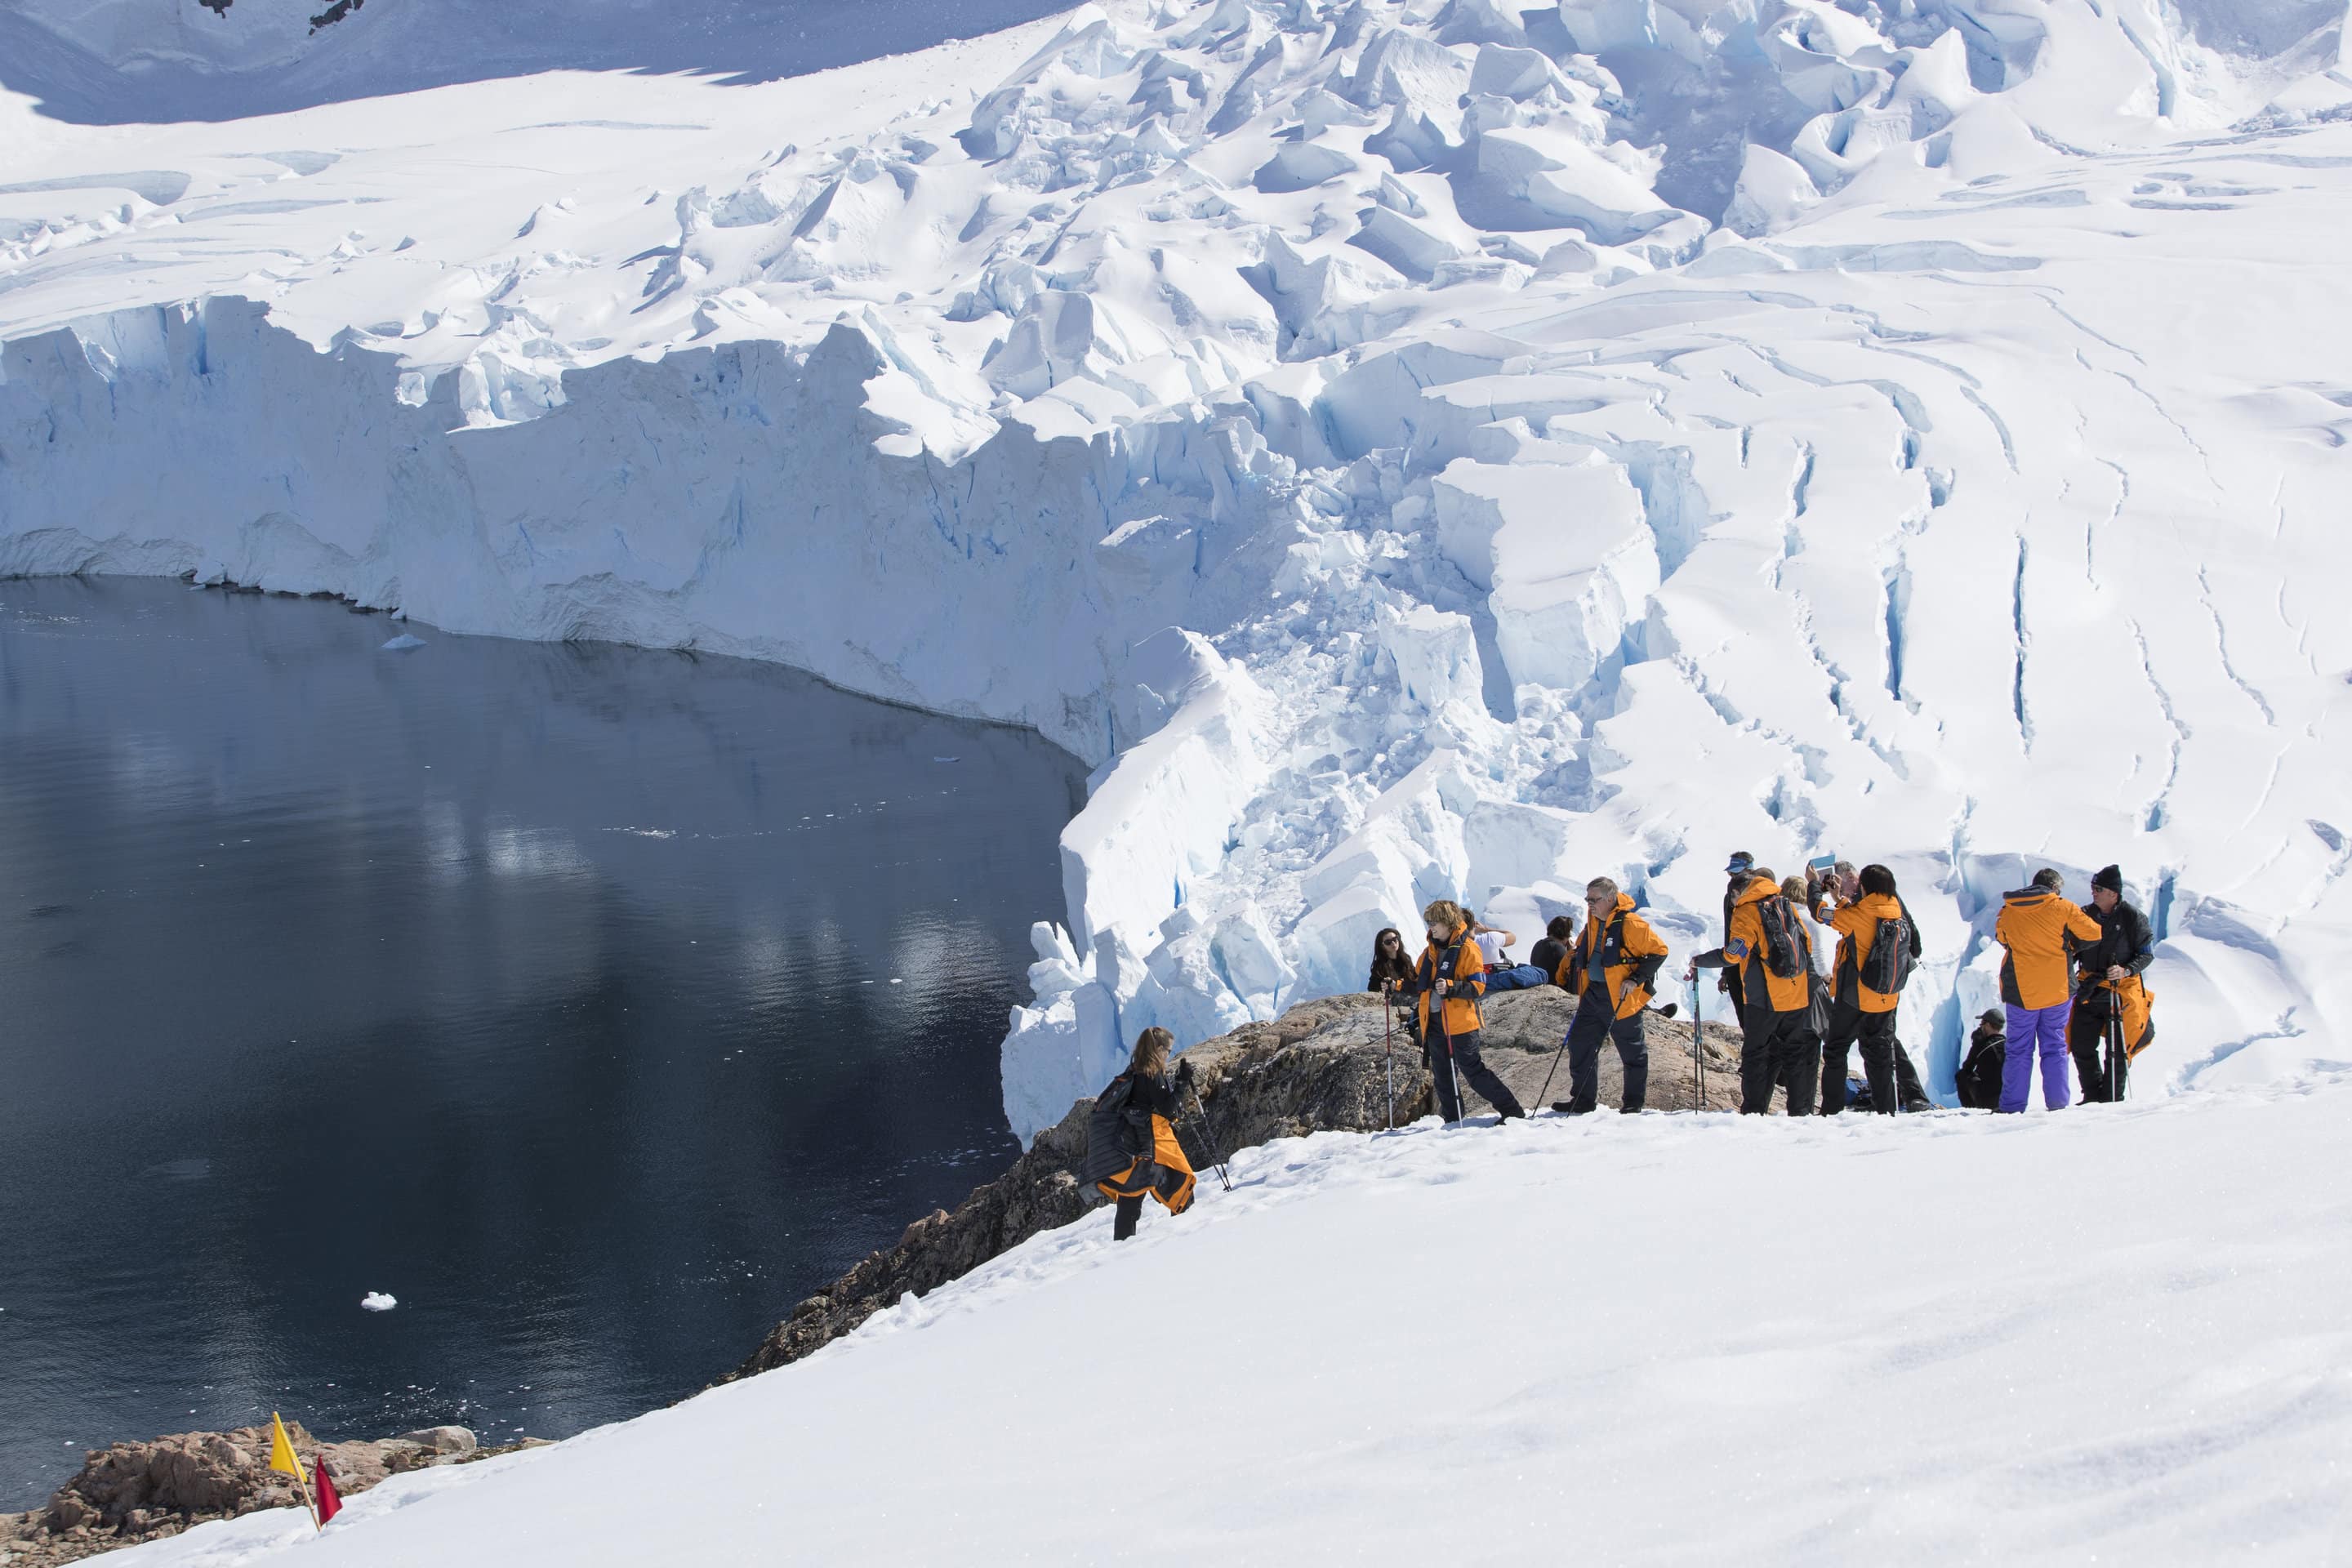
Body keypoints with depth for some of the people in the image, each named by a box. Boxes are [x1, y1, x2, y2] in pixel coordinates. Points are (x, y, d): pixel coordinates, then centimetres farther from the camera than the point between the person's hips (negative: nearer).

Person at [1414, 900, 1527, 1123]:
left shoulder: (1467, 949, -8)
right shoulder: (1431, 951, 14)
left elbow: (1478, 986, -14)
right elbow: (1418, 982, 23)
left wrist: (1451, 987, -27)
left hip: (1460, 1021, -7)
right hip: (1434, 1021, 7)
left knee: (1473, 1071, -9)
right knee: (1443, 1076, 10)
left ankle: (1511, 1110, -2)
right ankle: (1453, 1121, 19)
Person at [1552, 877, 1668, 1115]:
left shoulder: (1629, 924, -15)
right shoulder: (1593, 922, 9)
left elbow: (1658, 952, -13)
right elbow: (1582, 949, 27)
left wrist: (1635, 979, -18)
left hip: (1621, 998, -8)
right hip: (1593, 994, 8)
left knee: (1632, 1051, 4)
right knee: (1579, 1043, 4)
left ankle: (1634, 1102, 16)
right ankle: (1583, 1100, 11)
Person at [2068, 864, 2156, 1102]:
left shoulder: (2132, 918, -7)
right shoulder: (2086, 915, 7)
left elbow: (2147, 954, -5)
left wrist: (2127, 970, -20)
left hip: (2121, 991, -5)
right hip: (2089, 991, 5)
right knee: (2082, 1047, 4)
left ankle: (2112, 1100, 5)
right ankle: (2092, 1098, 16)